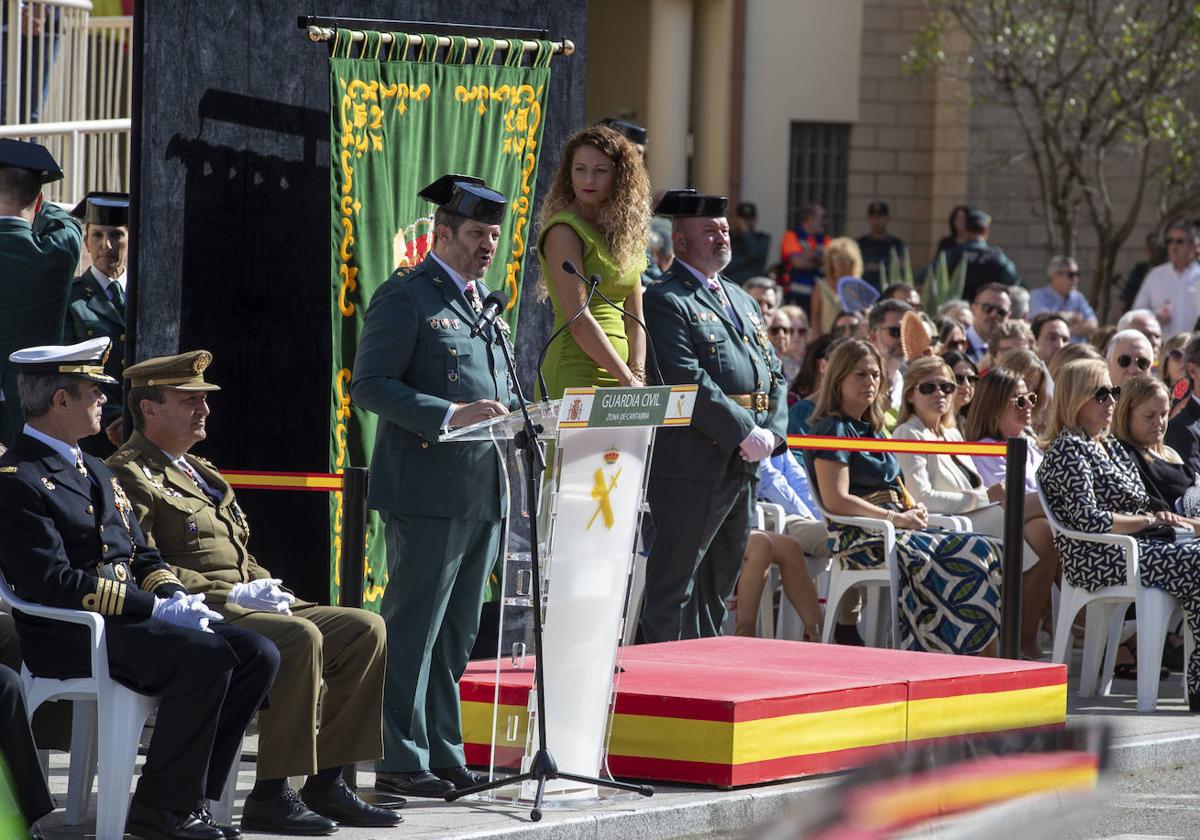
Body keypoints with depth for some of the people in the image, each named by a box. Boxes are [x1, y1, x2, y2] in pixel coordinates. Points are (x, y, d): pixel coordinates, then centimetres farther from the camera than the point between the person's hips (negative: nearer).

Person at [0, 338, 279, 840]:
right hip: (71, 640, -9)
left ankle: (190, 799, -5)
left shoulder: (96, 472, 22)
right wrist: (157, 609, -20)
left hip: (133, 619, 9)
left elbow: (142, 558, 23)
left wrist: (179, 599, -1)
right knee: (206, 658, -29)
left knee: (256, 655, -7)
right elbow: (53, 582, -19)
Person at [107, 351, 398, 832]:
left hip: (244, 605, 10)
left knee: (365, 629, -3)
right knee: (300, 637, -33)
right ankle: (270, 796, -28)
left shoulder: (199, 471, 26)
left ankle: (326, 783, -5)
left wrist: (268, 589, 8)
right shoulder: (129, 476, -5)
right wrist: (230, 595, -19)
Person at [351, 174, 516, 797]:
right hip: (428, 490, -8)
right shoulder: (405, 297, -6)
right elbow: (370, 385, -14)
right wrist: (450, 415, -22)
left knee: (455, 635, 12)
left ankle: (443, 756, 17)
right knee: (413, 629, -6)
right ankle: (401, 762, -3)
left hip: (483, 491, 8)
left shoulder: (484, 301, 20)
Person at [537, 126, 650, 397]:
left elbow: (633, 318, 12)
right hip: (576, 375, -6)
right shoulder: (563, 231, -6)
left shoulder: (622, 233, 15)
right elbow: (579, 321, -13)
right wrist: (628, 379, -13)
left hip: (616, 378, 6)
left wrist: (638, 374, -3)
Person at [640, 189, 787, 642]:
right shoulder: (665, 300, -7)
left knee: (720, 583, 13)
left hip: (745, 465, 9)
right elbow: (686, 382, -18)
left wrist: (772, 432, 0)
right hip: (693, 464, -9)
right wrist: (745, 432, -18)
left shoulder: (741, 300, 21)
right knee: (674, 584, -7)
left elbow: (774, 373, 19)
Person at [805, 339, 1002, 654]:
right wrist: (897, 518, -15)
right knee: (969, 558, -23)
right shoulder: (834, 430, -6)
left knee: (981, 552, -13)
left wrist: (914, 508, 6)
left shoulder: (871, 430, 23)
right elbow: (836, 501, -17)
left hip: (894, 532, 9)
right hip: (860, 539, -9)